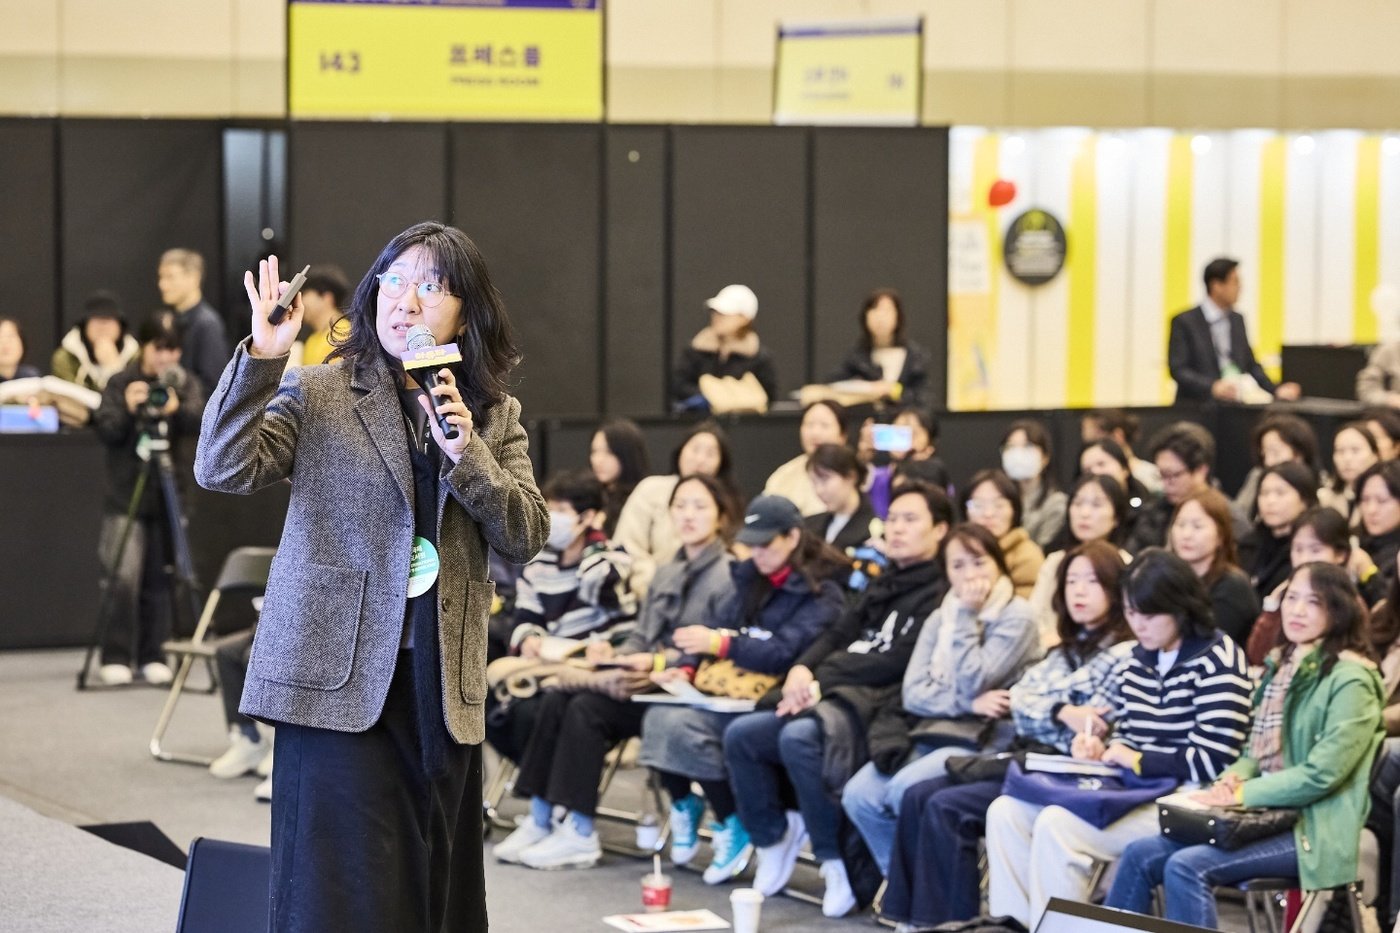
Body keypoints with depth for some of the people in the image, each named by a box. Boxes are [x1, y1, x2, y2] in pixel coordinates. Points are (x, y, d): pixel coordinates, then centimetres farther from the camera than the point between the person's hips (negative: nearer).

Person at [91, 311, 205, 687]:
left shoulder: (186, 384, 7)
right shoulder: (120, 383, 3)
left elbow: (199, 421, -10)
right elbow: (106, 431, -6)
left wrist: (177, 409, -30)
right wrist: (127, 409, -24)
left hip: (167, 495, 2)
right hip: (126, 496, -2)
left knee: (158, 579, 2)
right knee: (124, 576, -11)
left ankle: (152, 656, 11)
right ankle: (115, 658, -5)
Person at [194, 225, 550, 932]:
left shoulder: (494, 416, 12)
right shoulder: (316, 392, 2)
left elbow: (526, 538, 3)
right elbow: (223, 469, -11)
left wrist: (467, 455, -12)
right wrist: (262, 358, -22)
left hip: (445, 687, 4)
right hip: (342, 681, -3)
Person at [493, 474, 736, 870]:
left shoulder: (728, 575, -6)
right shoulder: (666, 574, 21)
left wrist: (660, 662, -22)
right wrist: (614, 653, -3)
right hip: (649, 679, 8)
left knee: (588, 707, -26)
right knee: (556, 699, -13)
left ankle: (579, 835, -23)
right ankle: (541, 820, -14)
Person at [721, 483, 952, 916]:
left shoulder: (940, 594, -2)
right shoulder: (882, 588, 25)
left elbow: (899, 661, -12)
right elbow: (836, 635, 17)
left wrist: (823, 679, -13)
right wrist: (803, 669, -5)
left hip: (877, 704, -8)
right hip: (831, 695, 8)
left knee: (798, 737, -34)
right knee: (740, 733, -9)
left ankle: (836, 860, -24)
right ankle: (773, 838, 5)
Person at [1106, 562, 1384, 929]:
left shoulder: (1351, 680, -10)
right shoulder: (1281, 667, 16)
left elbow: (1321, 775, -17)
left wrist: (1242, 794, -17)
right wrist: (1232, 779, -2)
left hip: (1315, 830, -8)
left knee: (1186, 867, -26)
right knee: (1141, 856, -6)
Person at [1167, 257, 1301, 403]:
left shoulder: (1237, 320, 13)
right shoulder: (1184, 321, -4)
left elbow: (1250, 364, 19)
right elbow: (1178, 369, -10)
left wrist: (1276, 390, 5)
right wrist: (1213, 387, -23)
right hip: (1195, 408, -5)